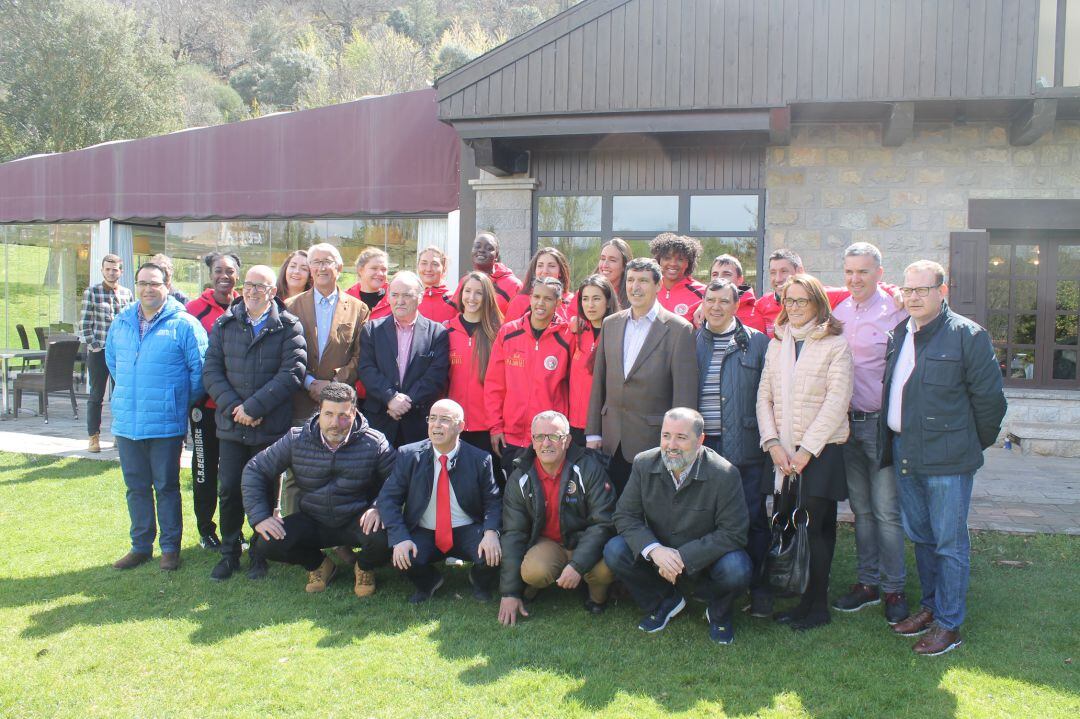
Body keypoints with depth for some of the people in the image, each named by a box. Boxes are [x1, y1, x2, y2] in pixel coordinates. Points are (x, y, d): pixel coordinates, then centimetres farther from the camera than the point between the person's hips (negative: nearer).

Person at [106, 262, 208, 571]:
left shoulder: (183, 323, -9)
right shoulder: (121, 322, 9)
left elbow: (199, 368, -8)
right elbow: (112, 359, 25)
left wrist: (184, 401, -1)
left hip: (166, 422, -5)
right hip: (126, 420, 5)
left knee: (166, 487, 5)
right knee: (136, 487, 14)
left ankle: (170, 547, 17)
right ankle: (141, 546, 26)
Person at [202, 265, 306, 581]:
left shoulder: (288, 327, -2)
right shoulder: (225, 324, 9)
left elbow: (291, 373, -12)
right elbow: (211, 369, 3)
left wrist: (253, 407, -15)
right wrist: (232, 407, -11)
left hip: (271, 426, -2)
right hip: (231, 424, 3)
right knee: (229, 490, 5)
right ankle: (229, 553, 21)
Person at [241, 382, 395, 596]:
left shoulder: (374, 443, -12)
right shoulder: (296, 439, -6)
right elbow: (254, 470, -1)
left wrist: (379, 508, -28)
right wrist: (259, 517, -11)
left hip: (356, 522, -2)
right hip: (312, 524, 2)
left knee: (383, 537, -34)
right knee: (267, 544, -22)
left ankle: (364, 568, 7)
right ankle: (318, 564, 12)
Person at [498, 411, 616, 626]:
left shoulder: (589, 468, -14)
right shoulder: (520, 479, -5)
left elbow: (603, 523, -16)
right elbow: (513, 534, -4)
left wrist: (577, 565, -29)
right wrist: (510, 592, -9)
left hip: (585, 542, -1)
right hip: (547, 543, 1)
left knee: (604, 568, -33)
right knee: (534, 571, -32)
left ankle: (597, 597, 4)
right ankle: (527, 589, 7)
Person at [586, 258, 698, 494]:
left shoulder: (679, 330, -6)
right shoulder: (610, 324, 10)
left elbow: (685, 394, -8)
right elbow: (599, 381, 12)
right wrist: (593, 432, 9)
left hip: (654, 441, -4)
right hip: (612, 442, 5)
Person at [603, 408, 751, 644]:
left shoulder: (725, 474, -20)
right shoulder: (643, 463, -10)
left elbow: (733, 534, -20)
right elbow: (625, 516, -9)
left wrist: (683, 556, -29)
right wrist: (654, 549, -28)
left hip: (703, 559, -3)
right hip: (657, 554, 3)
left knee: (736, 570, -33)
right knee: (614, 551, -21)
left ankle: (719, 613, 5)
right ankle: (663, 602, 7)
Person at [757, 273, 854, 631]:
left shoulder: (834, 344, -3)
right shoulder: (776, 345, 13)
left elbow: (837, 401, -9)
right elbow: (764, 397, 9)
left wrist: (806, 450, -13)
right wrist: (773, 444, -5)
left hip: (821, 450, -4)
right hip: (782, 452, 4)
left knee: (815, 527, -4)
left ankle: (817, 606, 11)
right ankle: (805, 600, 17)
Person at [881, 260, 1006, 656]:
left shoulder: (968, 335, -10)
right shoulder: (898, 334, 11)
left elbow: (989, 397, -6)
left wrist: (975, 444, 2)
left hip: (946, 459, -7)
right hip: (904, 455, 7)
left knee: (949, 543, 2)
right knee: (920, 536, 17)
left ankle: (949, 624, 13)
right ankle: (931, 606, 32)